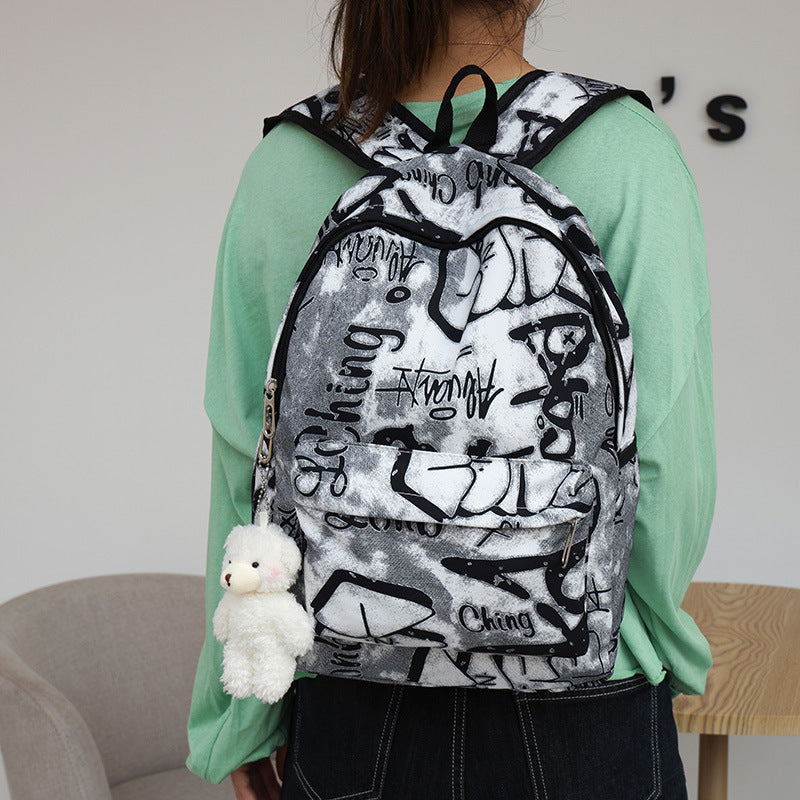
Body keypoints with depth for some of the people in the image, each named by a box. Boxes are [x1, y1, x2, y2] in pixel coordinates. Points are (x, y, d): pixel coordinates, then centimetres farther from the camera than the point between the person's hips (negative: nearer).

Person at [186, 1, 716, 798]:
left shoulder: (284, 166, -7)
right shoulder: (627, 154, -14)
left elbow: (246, 463, -3)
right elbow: (667, 459, -13)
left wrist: (242, 714, 8)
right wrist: (652, 637, 7)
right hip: (576, 723, -2)